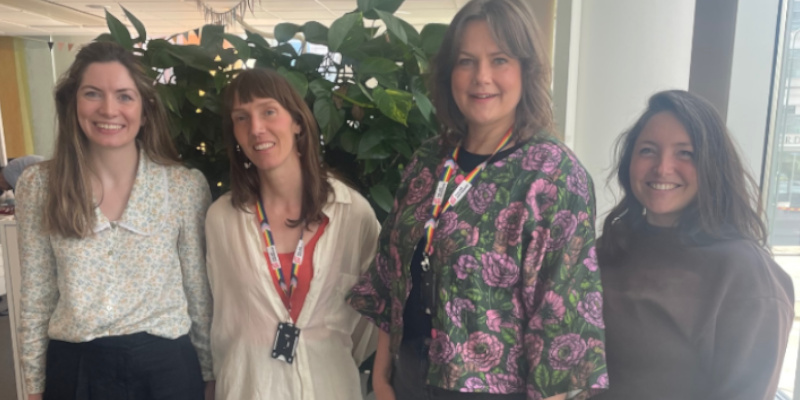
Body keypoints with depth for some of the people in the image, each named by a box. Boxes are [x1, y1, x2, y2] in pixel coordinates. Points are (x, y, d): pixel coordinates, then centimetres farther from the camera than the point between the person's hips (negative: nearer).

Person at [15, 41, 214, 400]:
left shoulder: (187, 186, -8)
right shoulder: (38, 185, -4)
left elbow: (198, 290, -2)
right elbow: (35, 296, 3)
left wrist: (207, 370, 4)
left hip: (166, 365, -1)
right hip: (73, 368, 2)